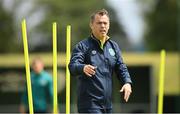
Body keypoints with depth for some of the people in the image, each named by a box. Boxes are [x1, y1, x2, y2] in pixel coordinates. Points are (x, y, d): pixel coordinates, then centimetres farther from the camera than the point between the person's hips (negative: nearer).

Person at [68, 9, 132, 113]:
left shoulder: (113, 46, 13)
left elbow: (121, 68, 12)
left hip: (107, 104, 7)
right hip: (90, 104, -7)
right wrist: (83, 68, -42)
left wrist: (127, 82, -10)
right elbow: (73, 66, -18)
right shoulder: (83, 46, -5)